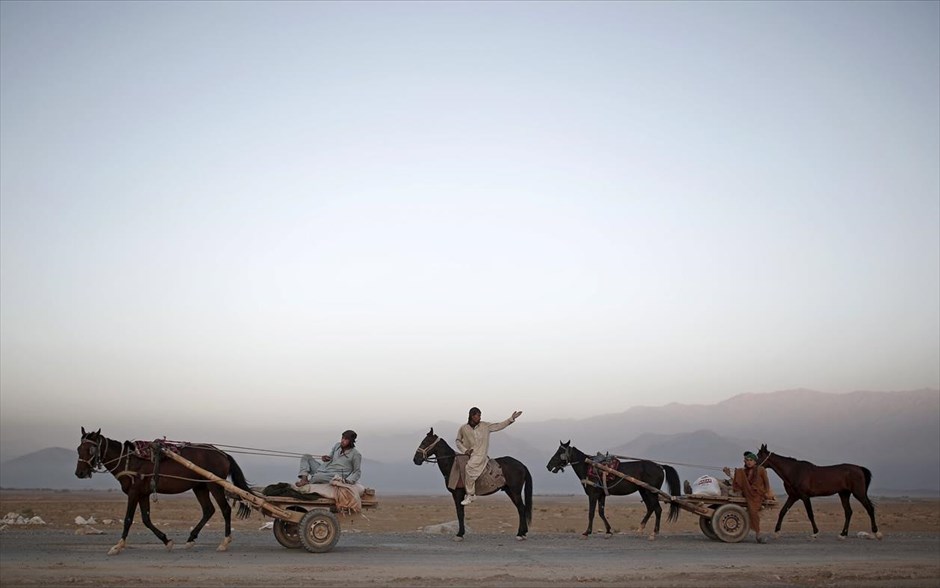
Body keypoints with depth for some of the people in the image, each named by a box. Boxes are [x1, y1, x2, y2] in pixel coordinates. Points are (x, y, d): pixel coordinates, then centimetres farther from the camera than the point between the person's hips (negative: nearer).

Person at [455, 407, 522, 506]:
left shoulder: (485, 426, 4)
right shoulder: (463, 429, 5)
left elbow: (499, 426, 9)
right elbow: (458, 442, 13)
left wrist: (511, 419, 5)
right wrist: (465, 450, -3)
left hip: (480, 455, -5)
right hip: (468, 455, 5)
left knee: (469, 467, -27)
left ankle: (470, 494, -23)